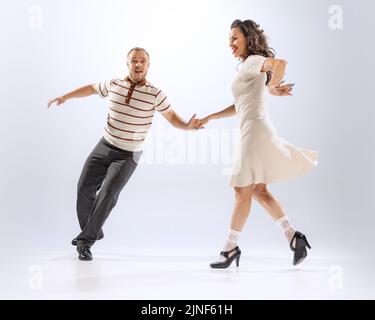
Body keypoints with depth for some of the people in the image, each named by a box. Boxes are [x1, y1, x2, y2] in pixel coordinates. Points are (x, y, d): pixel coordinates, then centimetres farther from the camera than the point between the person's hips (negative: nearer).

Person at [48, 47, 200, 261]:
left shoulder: (155, 94, -11)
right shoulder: (114, 84, -1)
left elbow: (172, 116, 1)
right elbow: (91, 88, 18)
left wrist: (187, 126, -19)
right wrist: (65, 97, 11)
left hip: (129, 155, -4)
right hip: (105, 147, 4)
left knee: (108, 194, -19)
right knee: (85, 189, 3)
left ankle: (86, 241, -6)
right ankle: (92, 231, 28)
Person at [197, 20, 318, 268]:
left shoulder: (253, 61, -7)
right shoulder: (249, 68, 21)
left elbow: (281, 63, -28)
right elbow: (241, 107, 25)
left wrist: (272, 87, -13)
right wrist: (210, 118, 23)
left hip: (255, 131, -10)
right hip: (252, 132, 10)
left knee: (243, 191, -3)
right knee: (258, 190, 13)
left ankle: (231, 248, 6)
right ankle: (294, 237, 13)